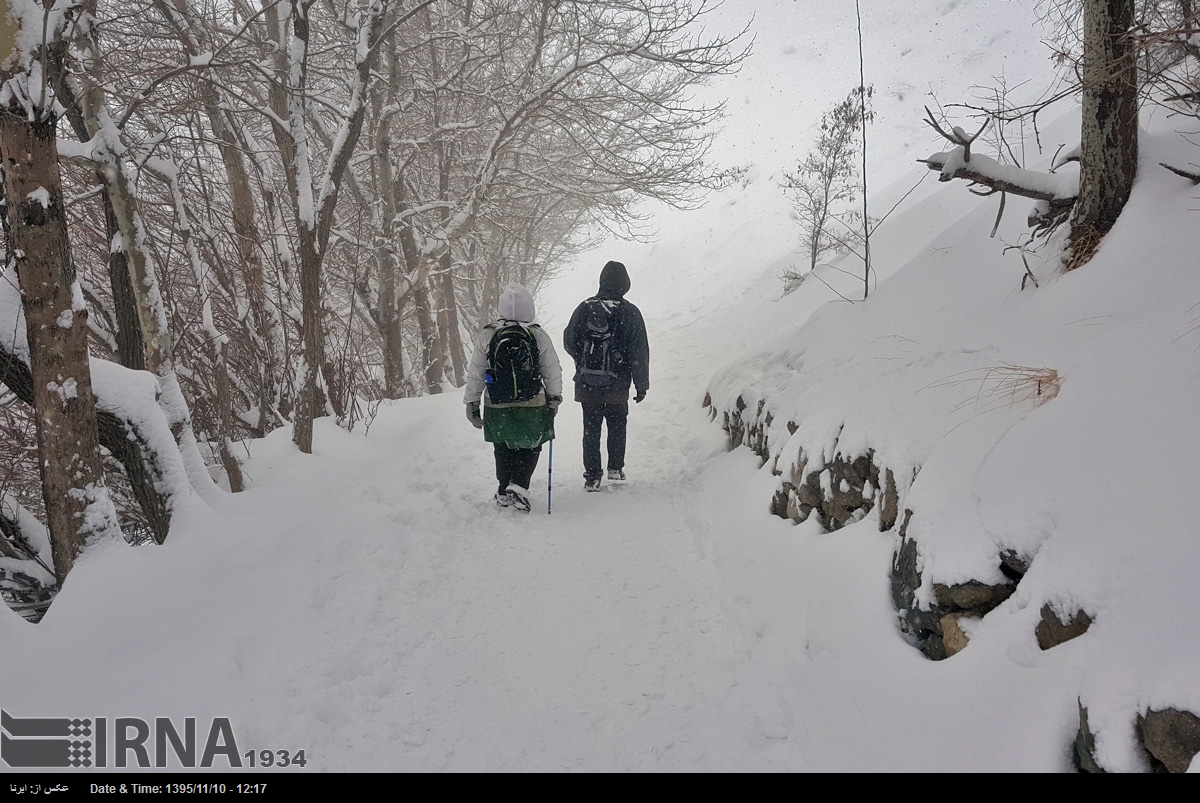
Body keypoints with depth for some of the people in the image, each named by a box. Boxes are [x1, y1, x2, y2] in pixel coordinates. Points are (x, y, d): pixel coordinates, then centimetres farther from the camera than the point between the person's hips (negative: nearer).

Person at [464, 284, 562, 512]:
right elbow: (553, 373, -1)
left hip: (497, 408, 2)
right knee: (530, 449, 14)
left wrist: (471, 403, 8)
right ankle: (518, 486, -4)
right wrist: (555, 398, 15)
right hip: (533, 407, -1)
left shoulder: (487, 335, -6)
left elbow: (475, 374, -2)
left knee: (503, 451, 19)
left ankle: (504, 493, 24)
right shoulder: (539, 336, -9)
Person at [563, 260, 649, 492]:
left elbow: (569, 342, 4)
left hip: (587, 384, 1)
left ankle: (592, 477, 9)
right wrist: (641, 384, 4)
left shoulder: (585, 308, -3)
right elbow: (640, 352, -4)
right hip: (617, 386, -1)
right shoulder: (630, 313, -6)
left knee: (591, 429, 9)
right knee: (617, 426, 18)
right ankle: (616, 469, 19)